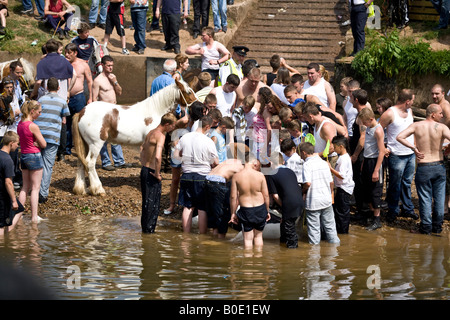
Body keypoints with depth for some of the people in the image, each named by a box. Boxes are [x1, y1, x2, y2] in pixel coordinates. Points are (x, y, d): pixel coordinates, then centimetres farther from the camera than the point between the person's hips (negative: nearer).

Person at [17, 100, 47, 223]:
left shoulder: (20, 124, 5)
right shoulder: (33, 126, -19)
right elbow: (43, 144, -15)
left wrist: (34, 143, -3)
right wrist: (37, 143, 2)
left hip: (23, 156, 8)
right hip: (34, 156, -8)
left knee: (25, 187, 16)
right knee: (35, 188, 0)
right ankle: (34, 217, 0)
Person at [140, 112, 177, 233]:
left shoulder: (151, 133, 9)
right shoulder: (160, 136, -19)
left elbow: (142, 149, 25)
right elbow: (158, 157, -32)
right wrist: (157, 174, -21)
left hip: (144, 170, 9)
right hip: (151, 173, -9)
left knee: (146, 201, 20)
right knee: (153, 203, 1)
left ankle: (144, 227, 30)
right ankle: (149, 229, 7)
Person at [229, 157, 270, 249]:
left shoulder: (236, 176, -8)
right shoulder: (260, 175, -8)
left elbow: (233, 197, -6)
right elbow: (266, 195, -3)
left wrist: (233, 213, 4)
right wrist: (267, 211, 11)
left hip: (245, 210, -1)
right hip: (260, 208, 1)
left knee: (248, 238, 7)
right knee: (258, 236, 19)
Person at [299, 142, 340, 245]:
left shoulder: (307, 165, -13)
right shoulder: (324, 163, 6)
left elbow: (308, 183, -23)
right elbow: (331, 182, 8)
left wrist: (303, 191, -4)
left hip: (313, 201, -5)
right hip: (326, 199, 5)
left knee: (314, 227, 4)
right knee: (329, 224, 15)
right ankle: (334, 241, 22)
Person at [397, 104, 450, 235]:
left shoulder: (416, 126, -4)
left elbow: (400, 137, -13)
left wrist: (414, 148, -7)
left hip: (423, 168, 0)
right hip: (439, 166, 0)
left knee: (425, 198, 9)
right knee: (439, 198, 14)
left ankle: (426, 227, 13)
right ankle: (437, 226, 21)